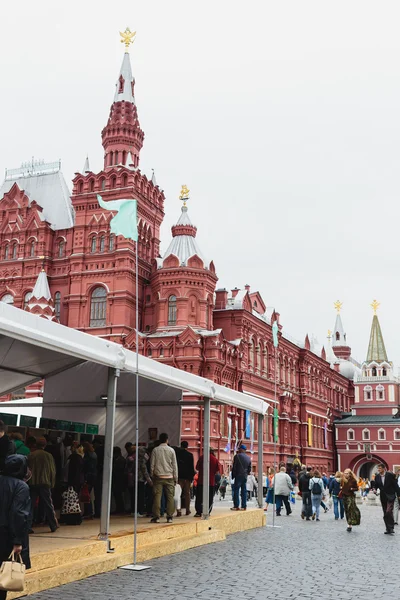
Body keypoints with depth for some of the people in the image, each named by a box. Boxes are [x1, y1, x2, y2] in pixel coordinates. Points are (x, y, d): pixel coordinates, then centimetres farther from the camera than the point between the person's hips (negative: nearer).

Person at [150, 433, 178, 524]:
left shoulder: (155, 450, 1)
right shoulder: (171, 450, 1)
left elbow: (152, 464, 3)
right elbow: (174, 465, 4)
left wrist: (152, 475, 13)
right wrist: (175, 477, 10)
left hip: (158, 476, 0)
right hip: (169, 476, 0)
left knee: (157, 496, -1)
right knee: (170, 497, 3)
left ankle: (156, 517, -4)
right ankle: (169, 517, 2)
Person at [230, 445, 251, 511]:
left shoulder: (237, 456, -8)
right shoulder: (248, 458, 10)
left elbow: (234, 467, -6)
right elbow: (249, 469, 13)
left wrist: (233, 475, 1)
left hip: (238, 476, -6)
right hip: (245, 476, 6)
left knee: (236, 491, -2)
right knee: (244, 491, 8)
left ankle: (236, 506, -6)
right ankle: (244, 506, 6)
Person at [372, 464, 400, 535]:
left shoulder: (390, 475, -10)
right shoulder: (377, 477, 2)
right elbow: (375, 485, 10)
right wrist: (374, 489, -13)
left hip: (390, 496, -5)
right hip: (383, 497, 5)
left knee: (389, 511, -18)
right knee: (385, 513, 9)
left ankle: (391, 528, -11)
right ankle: (388, 529, 17)